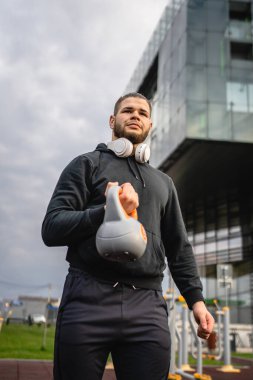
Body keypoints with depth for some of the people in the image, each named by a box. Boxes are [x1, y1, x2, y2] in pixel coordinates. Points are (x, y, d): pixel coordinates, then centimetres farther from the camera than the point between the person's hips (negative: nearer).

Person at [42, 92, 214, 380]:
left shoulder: (163, 182, 25)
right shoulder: (88, 164, 11)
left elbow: (179, 248, 22)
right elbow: (51, 228, 0)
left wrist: (196, 299, 10)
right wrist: (106, 211, -15)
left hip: (148, 307, 3)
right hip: (89, 299, -3)